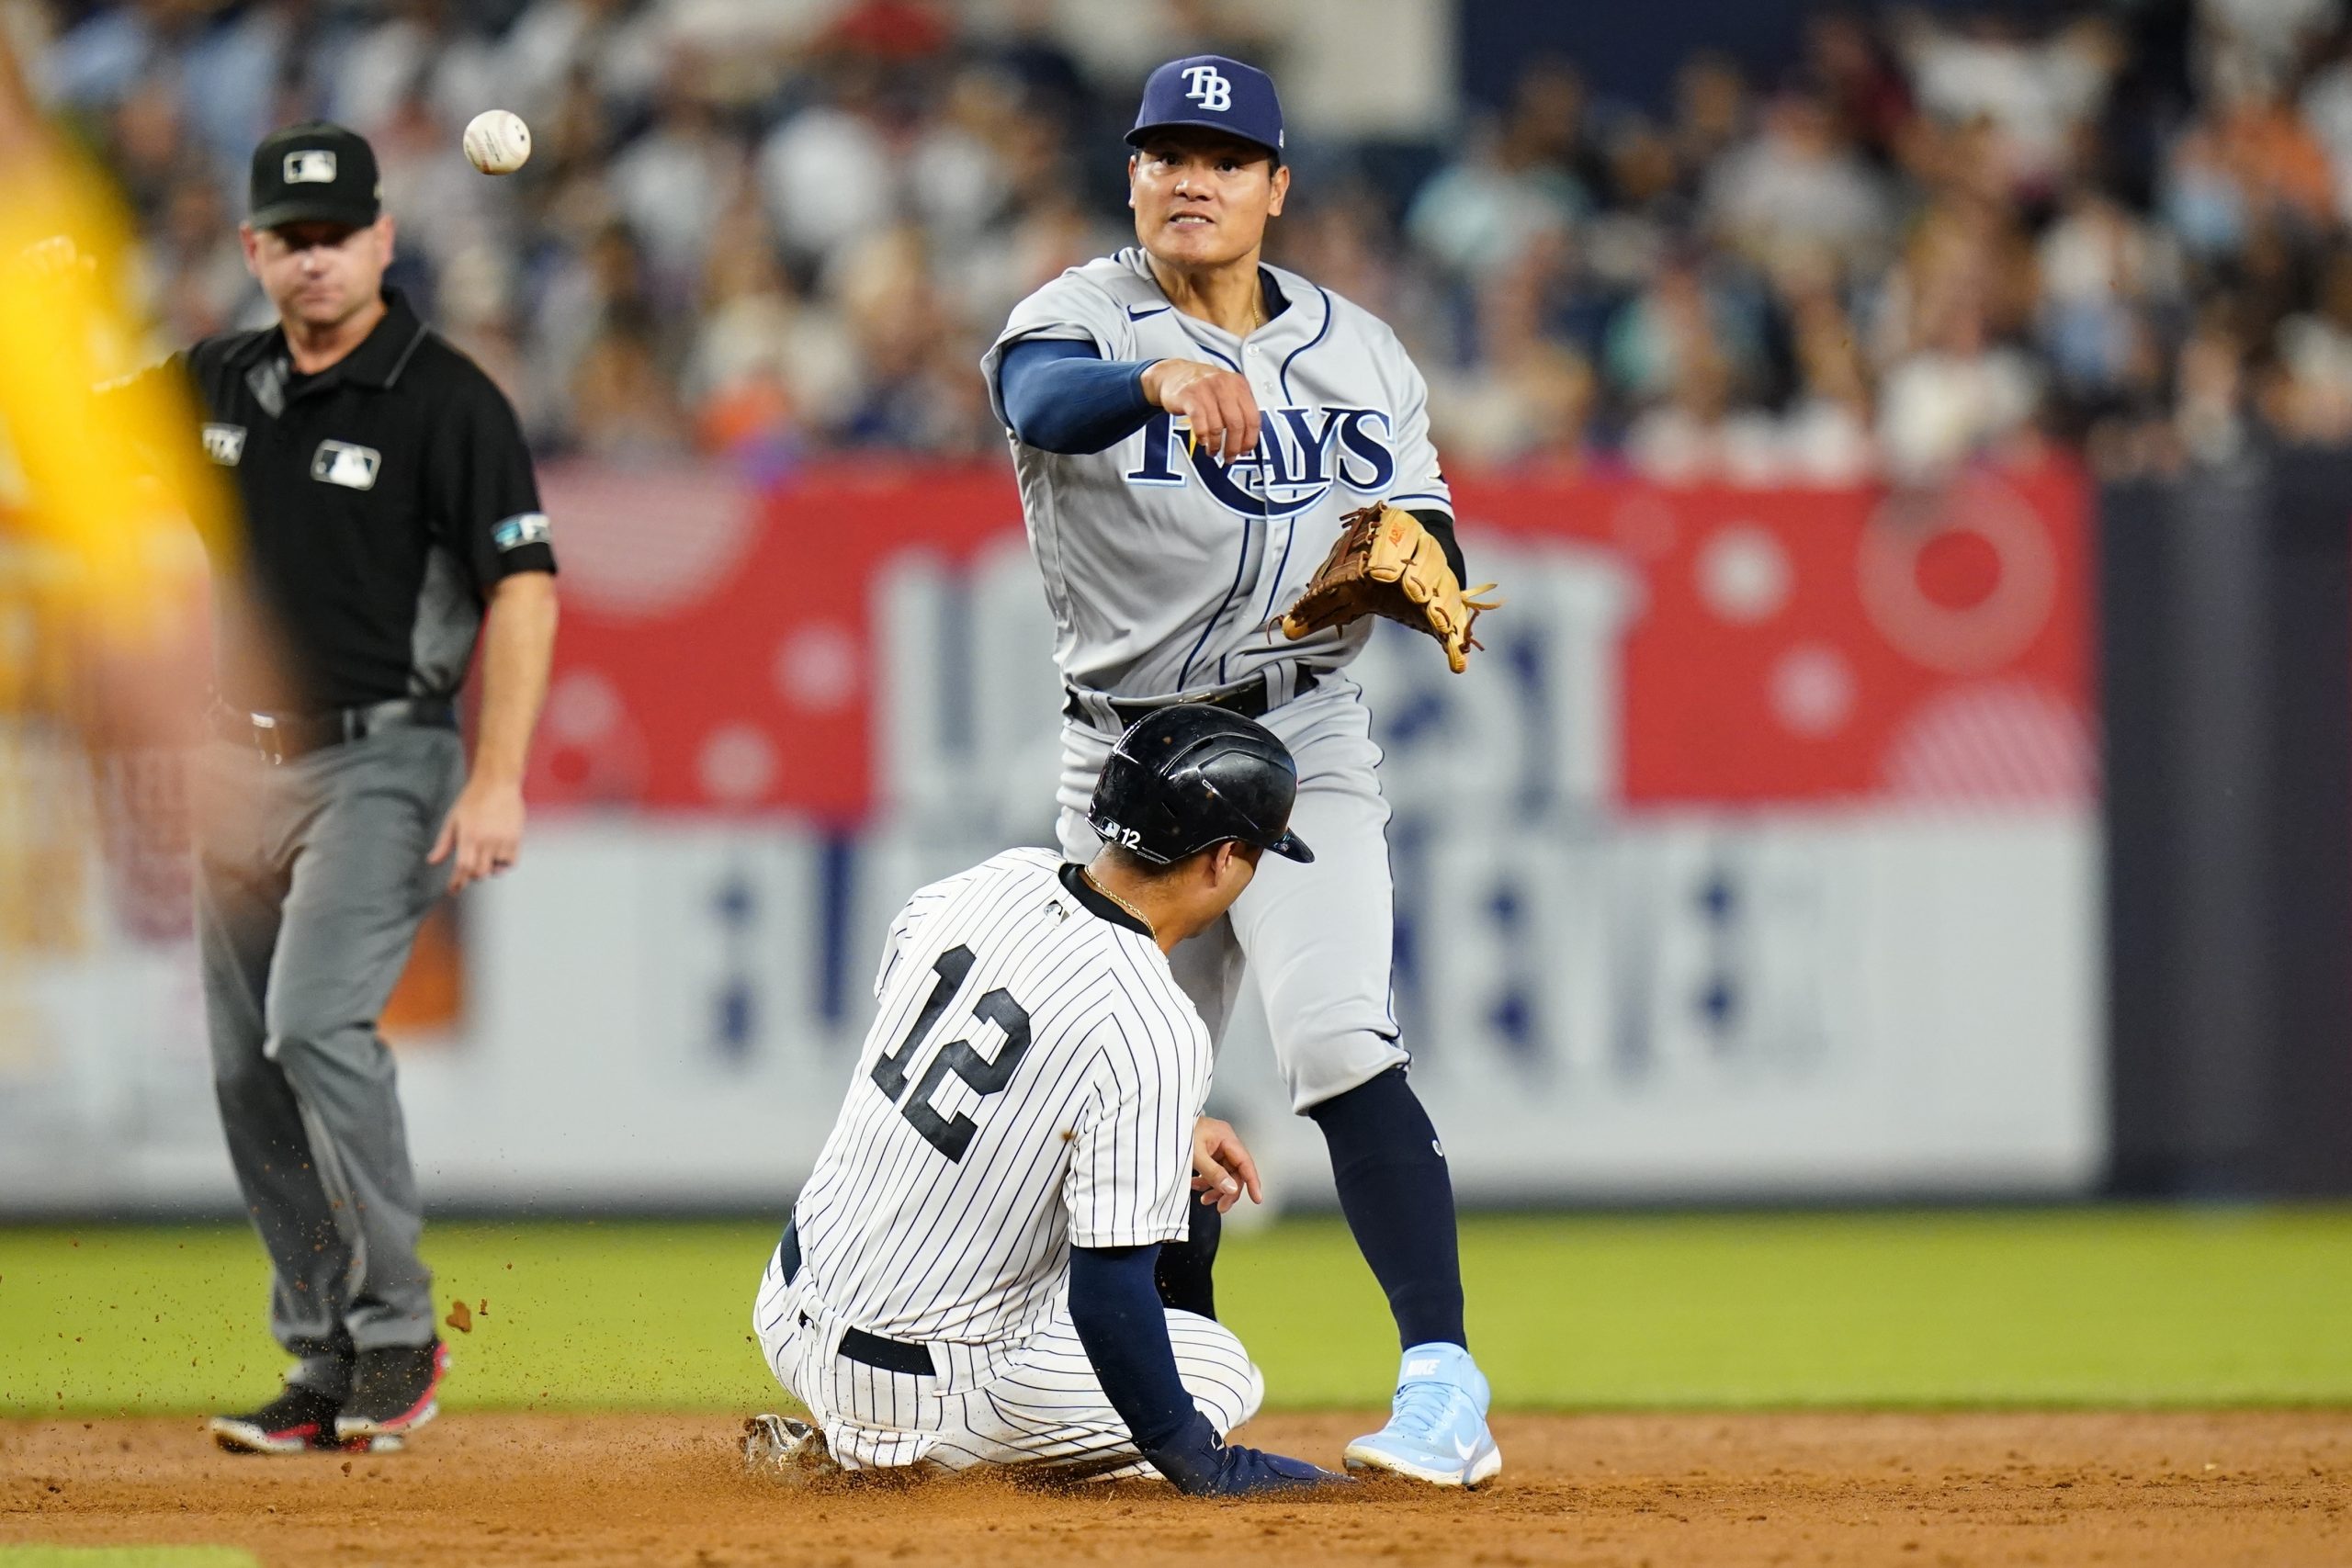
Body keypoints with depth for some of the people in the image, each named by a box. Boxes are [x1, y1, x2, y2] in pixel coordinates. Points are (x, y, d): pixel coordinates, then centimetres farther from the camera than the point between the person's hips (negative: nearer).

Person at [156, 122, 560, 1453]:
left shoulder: (446, 399, -10)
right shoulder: (224, 385, 9)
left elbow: (524, 587, -15)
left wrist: (498, 778, -25)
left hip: (383, 764, -7)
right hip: (244, 769, 7)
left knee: (316, 1022, -24)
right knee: (249, 1071, 7)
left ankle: (398, 1334, -15)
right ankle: (329, 1370, 14)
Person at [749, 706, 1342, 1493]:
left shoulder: (1004, 879, -4)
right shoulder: (1154, 1032, -25)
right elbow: (1108, 1292, -24)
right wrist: (1201, 1465, -12)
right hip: (922, 1388, -7)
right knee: (1221, 1368, 14)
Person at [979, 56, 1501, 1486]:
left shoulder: (1357, 352, 6)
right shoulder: (1085, 322, -5)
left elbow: (1436, 557, 7)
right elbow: (1042, 401, -30)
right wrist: (1160, 377, -52)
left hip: (1299, 740, -1)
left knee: (1337, 1042, -20)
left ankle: (1444, 1385, -26)